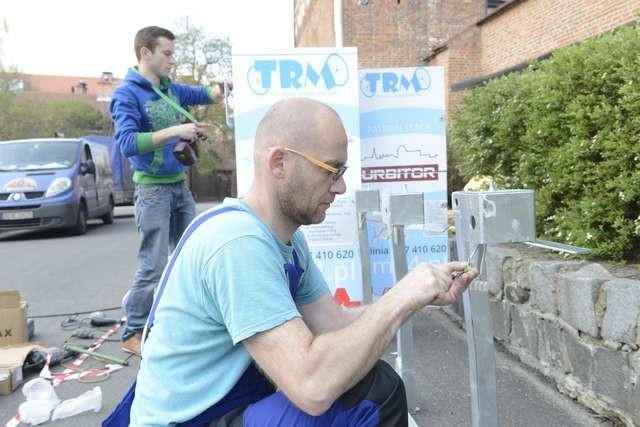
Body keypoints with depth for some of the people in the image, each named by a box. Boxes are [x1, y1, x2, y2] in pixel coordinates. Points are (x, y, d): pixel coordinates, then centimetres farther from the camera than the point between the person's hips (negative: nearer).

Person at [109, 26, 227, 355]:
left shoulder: (171, 90, 10)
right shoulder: (126, 94, -10)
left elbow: (206, 94, 21)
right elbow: (127, 143, -21)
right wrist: (175, 131, -28)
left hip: (180, 184, 7)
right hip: (152, 188, -7)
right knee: (154, 266, -6)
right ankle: (133, 334, 8)